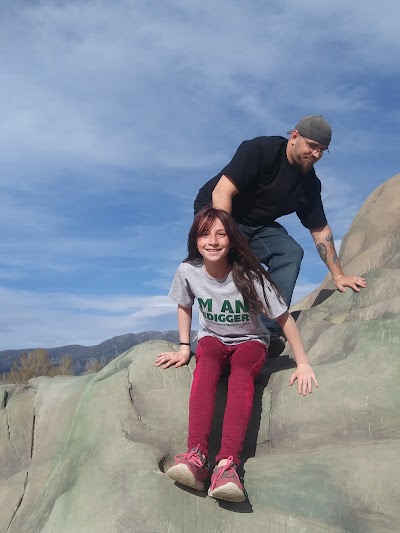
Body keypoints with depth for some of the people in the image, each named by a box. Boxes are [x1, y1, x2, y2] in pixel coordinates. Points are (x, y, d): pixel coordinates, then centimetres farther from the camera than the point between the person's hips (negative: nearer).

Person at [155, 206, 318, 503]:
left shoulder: (250, 276, -22)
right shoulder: (188, 271, -15)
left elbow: (284, 318, -14)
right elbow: (184, 307, 6)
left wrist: (303, 363, -13)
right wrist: (184, 349, 1)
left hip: (250, 342, -1)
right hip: (212, 339, 2)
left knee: (241, 373, -36)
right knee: (207, 366, -35)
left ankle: (227, 465, -49)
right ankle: (196, 456, -48)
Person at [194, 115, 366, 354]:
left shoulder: (310, 183, -2)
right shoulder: (261, 150, -22)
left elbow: (320, 230, 4)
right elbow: (221, 192, -28)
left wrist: (338, 275, 4)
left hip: (257, 226, 6)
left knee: (290, 252, -19)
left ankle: (270, 332, -23)